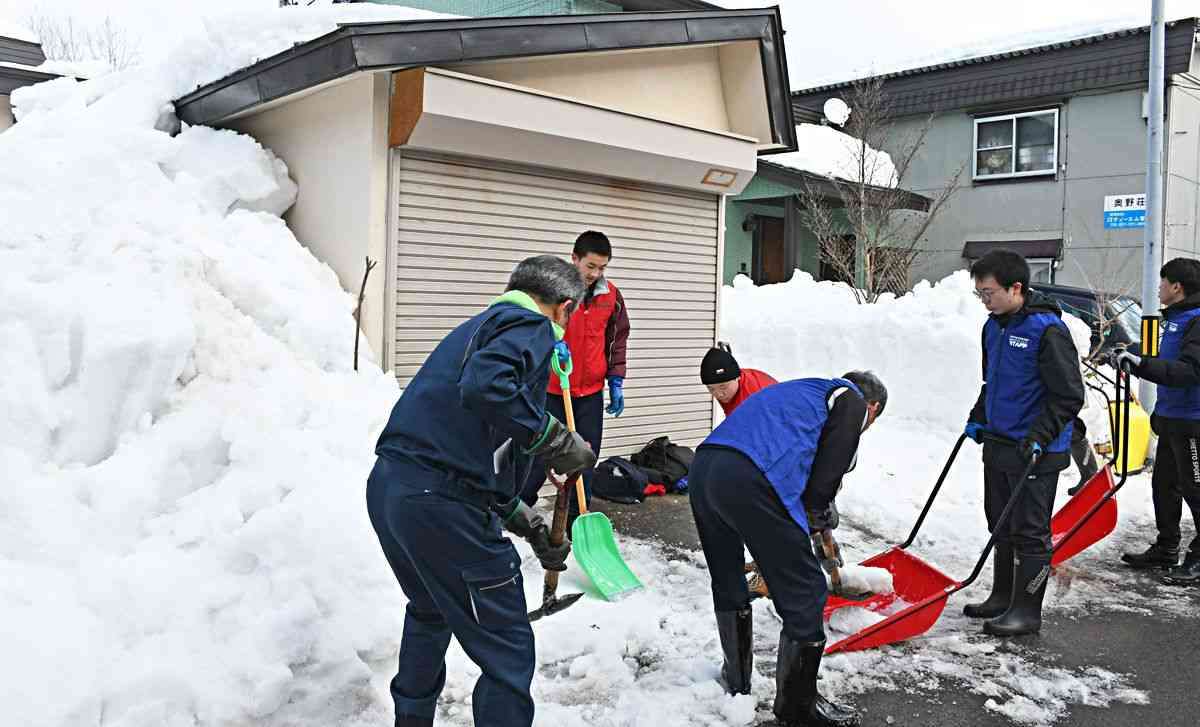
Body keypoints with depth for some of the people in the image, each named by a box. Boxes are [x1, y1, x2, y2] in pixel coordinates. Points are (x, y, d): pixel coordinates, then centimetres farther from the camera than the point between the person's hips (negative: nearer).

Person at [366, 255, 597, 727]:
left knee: (430, 612, 34)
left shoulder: (480, 326, 24)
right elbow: (486, 387, -27)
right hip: (442, 505, -10)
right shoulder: (532, 326, -3)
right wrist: (557, 440, -14)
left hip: (387, 486, 10)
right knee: (508, 653, 4)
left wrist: (531, 526, 28)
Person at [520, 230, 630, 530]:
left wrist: (616, 381, 8)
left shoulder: (611, 295, 2)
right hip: (550, 390, -3)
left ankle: (576, 522, 19)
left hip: (591, 393, 3)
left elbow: (618, 339, 12)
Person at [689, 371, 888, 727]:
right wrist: (817, 520, 21)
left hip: (703, 467, 9)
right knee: (805, 594, 7)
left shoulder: (806, 391, 37)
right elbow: (826, 475, 2)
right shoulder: (853, 401, 14)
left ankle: (737, 678, 44)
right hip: (750, 480, -9)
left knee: (728, 584, 27)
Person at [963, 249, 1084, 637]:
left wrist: (1039, 438, -21)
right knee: (1001, 527, 17)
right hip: (998, 445, 9)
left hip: (1036, 452, -9)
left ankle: (1026, 611, 11)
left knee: (1030, 531, 0)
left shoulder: (1047, 329, -18)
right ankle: (1003, 597, 30)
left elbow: (1068, 396, -17)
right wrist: (978, 419, 13)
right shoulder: (994, 326, 9)